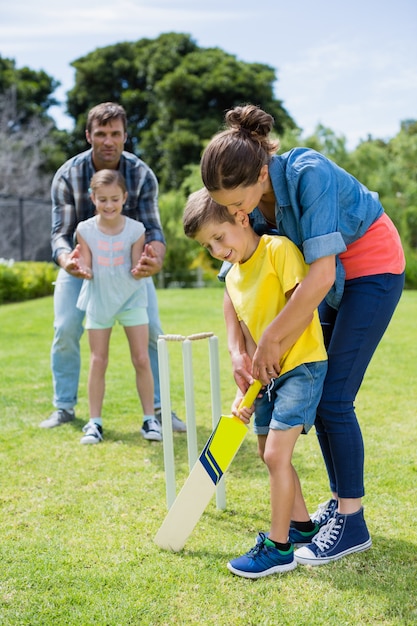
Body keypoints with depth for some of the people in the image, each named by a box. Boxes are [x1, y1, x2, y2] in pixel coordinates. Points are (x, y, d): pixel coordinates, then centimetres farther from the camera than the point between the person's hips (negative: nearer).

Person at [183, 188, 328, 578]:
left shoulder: (279, 250, -14)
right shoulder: (233, 278, 9)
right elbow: (249, 341, 8)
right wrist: (243, 390, -1)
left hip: (301, 366, -9)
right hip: (270, 375, 9)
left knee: (276, 454, -12)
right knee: (268, 453, 15)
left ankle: (279, 548, 0)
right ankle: (301, 525, 33)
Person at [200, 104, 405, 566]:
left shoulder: (309, 175, -34)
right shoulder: (248, 199, -12)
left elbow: (321, 275, -38)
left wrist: (271, 340, -29)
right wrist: (237, 351, -15)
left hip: (373, 266, -8)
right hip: (333, 276, 8)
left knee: (332, 398, -11)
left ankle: (352, 523, 1)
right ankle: (339, 501, 22)